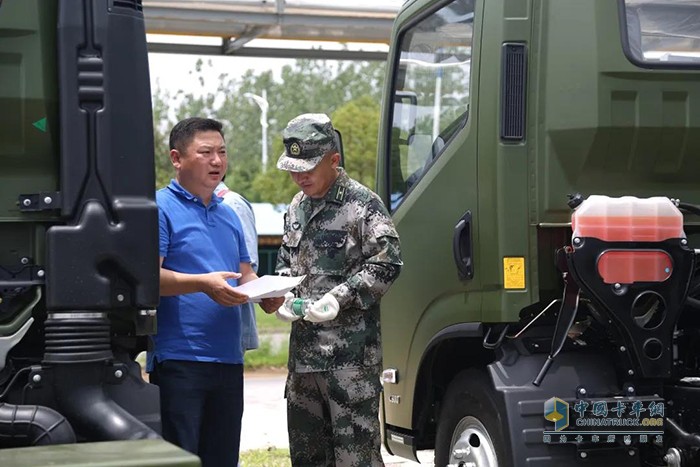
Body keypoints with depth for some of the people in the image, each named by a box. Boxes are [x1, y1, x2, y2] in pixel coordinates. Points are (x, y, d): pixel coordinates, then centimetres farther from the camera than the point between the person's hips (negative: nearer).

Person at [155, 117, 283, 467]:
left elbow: (245, 274, 22)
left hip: (228, 359, 8)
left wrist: (266, 294, 1)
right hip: (180, 357, -7)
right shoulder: (162, 208, -6)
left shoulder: (228, 215, 19)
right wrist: (203, 283, -25)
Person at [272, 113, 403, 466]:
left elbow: (388, 263, -13)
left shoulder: (362, 204, -9)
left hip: (350, 349, -8)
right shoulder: (297, 206, 15)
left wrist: (338, 298, -19)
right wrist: (282, 295, 4)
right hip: (303, 347, 8)